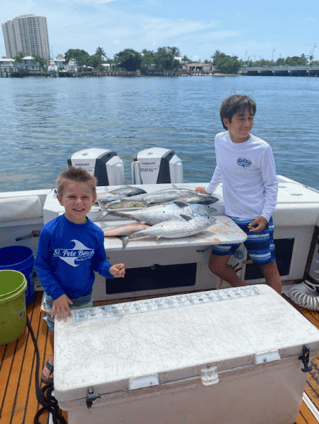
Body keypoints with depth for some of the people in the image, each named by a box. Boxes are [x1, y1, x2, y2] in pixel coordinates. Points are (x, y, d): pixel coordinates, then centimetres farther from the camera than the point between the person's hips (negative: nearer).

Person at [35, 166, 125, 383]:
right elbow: (41, 265, -15)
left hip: (84, 296, 2)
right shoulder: (50, 231, -24)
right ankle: (55, 358, 54)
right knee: (56, 329, 23)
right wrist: (57, 294, -19)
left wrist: (110, 270, -26)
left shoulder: (96, 233, -16)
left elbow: (98, 261, -4)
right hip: (57, 296, -1)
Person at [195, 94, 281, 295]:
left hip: (257, 220, -5)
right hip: (230, 217, 5)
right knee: (216, 265, 9)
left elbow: (272, 185, -6)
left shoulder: (262, 148, -13)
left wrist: (265, 215, -17)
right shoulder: (220, 140, 0)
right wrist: (209, 189, 29)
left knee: (269, 269, 3)